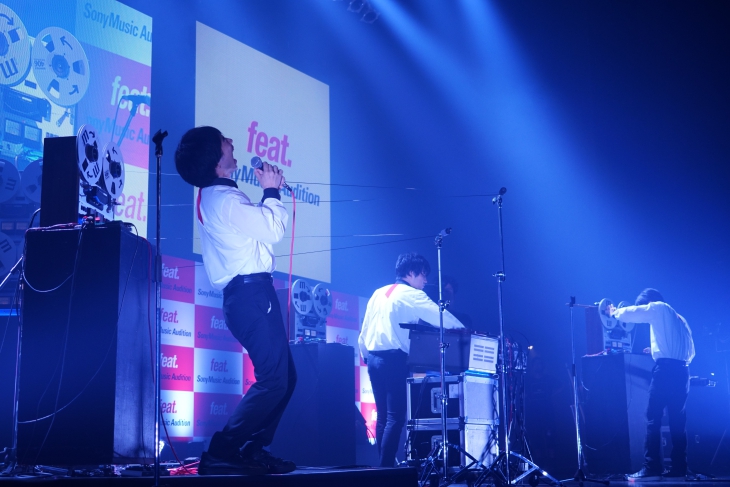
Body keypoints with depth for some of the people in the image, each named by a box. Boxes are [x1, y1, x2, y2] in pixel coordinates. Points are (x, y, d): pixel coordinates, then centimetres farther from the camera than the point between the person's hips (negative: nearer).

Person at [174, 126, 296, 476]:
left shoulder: (212, 197, 20)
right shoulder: (225, 199, -13)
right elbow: (273, 229, -14)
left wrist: (267, 191, 14)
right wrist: (272, 191, -2)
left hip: (247, 294, 11)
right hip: (251, 292, -11)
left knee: (284, 376, 12)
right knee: (273, 380, -14)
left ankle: (253, 450, 14)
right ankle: (221, 453, -14)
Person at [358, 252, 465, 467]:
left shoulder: (379, 293, 18)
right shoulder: (411, 295, -3)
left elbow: (364, 331, 18)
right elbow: (441, 317, -9)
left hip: (374, 358, 8)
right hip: (394, 359, -8)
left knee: (383, 415, 11)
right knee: (395, 417, -8)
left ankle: (384, 465, 11)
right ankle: (386, 468, -12)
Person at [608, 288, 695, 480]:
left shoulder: (658, 308, 6)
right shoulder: (678, 318, 26)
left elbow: (632, 313, 7)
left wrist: (615, 312, 27)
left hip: (666, 368, -8)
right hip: (681, 370, 8)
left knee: (653, 417, -9)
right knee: (678, 420, 6)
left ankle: (652, 468, -15)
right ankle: (679, 469, 2)